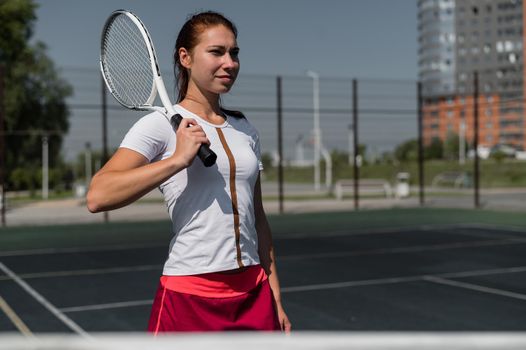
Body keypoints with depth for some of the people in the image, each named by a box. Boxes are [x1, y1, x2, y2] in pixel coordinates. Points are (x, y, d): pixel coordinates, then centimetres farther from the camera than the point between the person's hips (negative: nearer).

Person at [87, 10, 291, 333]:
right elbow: (97, 197, -20)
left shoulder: (246, 130, 12)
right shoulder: (161, 125, -6)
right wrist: (178, 159, -22)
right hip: (190, 299, -5)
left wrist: (275, 298, 13)